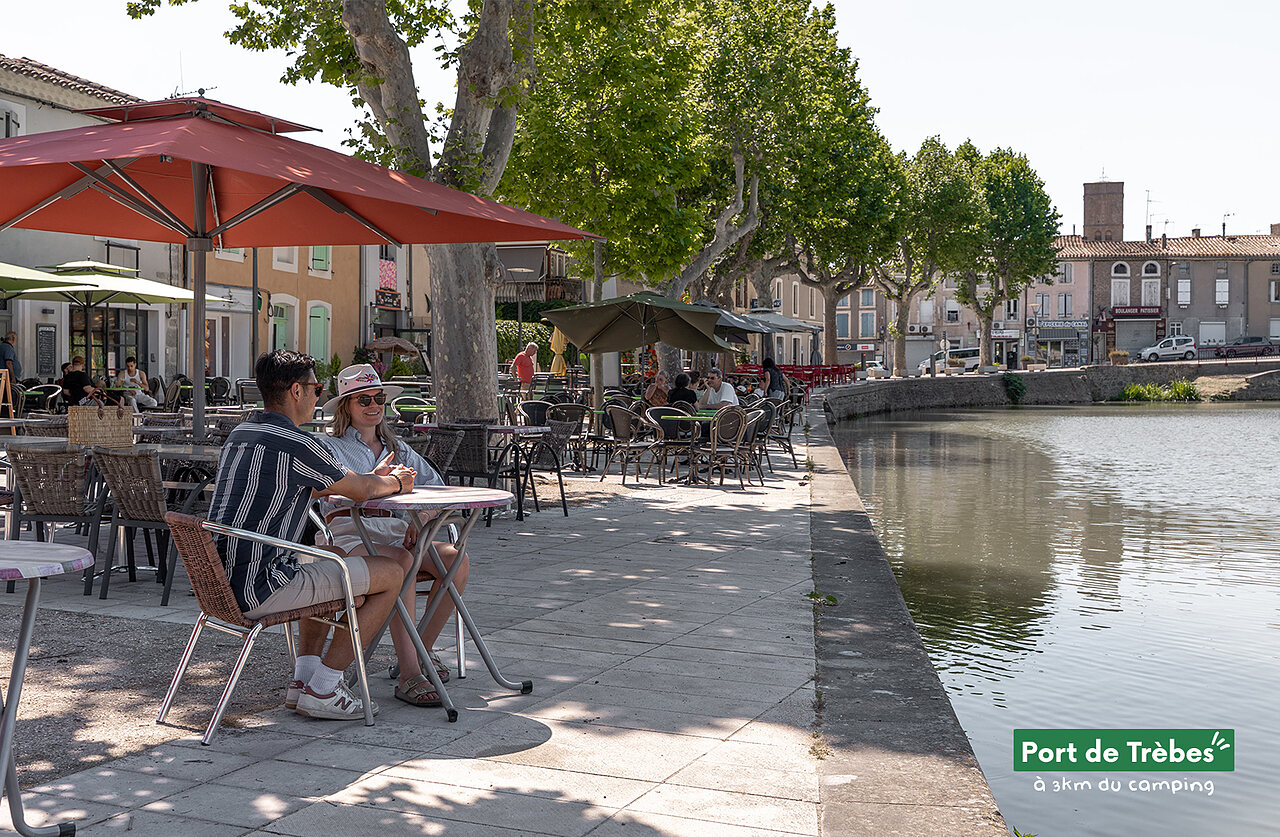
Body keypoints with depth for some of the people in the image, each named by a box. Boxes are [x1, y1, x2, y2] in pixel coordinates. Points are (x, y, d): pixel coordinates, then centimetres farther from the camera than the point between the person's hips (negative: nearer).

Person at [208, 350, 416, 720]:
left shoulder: (239, 434, 15)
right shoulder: (297, 444, -15)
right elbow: (361, 491, 0)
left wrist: (373, 478, 31)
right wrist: (394, 483, 22)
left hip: (221, 583, 10)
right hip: (261, 588, -10)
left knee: (327, 570, 34)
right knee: (393, 573, -2)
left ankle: (303, 677, 21)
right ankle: (322, 689, 2)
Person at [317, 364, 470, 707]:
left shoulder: (396, 448, 25)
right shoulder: (330, 446, 9)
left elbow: (435, 486, 16)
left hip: (395, 533, 5)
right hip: (349, 535, -5)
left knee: (457, 559, -21)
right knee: (401, 561, -37)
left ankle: (421, 648, -5)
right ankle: (409, 675, -39)